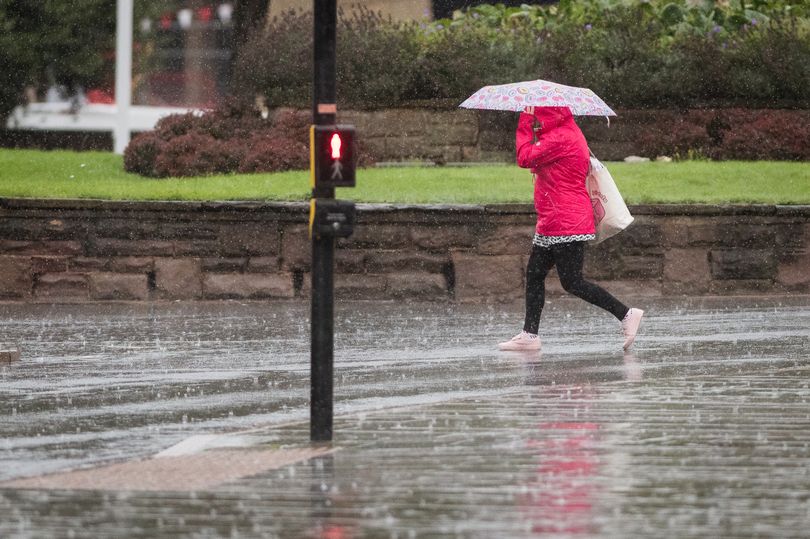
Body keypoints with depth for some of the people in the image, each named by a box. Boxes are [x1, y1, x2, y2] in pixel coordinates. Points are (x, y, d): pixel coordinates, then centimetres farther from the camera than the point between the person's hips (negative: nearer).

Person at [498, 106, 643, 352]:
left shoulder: (559, 138, -18)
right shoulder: (568, 133, 16)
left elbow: (525, 158, -19)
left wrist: (525, 122, -11)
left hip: (566, 225, -11)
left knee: (572, 282, -10)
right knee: (534, 274, 11)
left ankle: (626, 314, -7)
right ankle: (529, 335, 14)